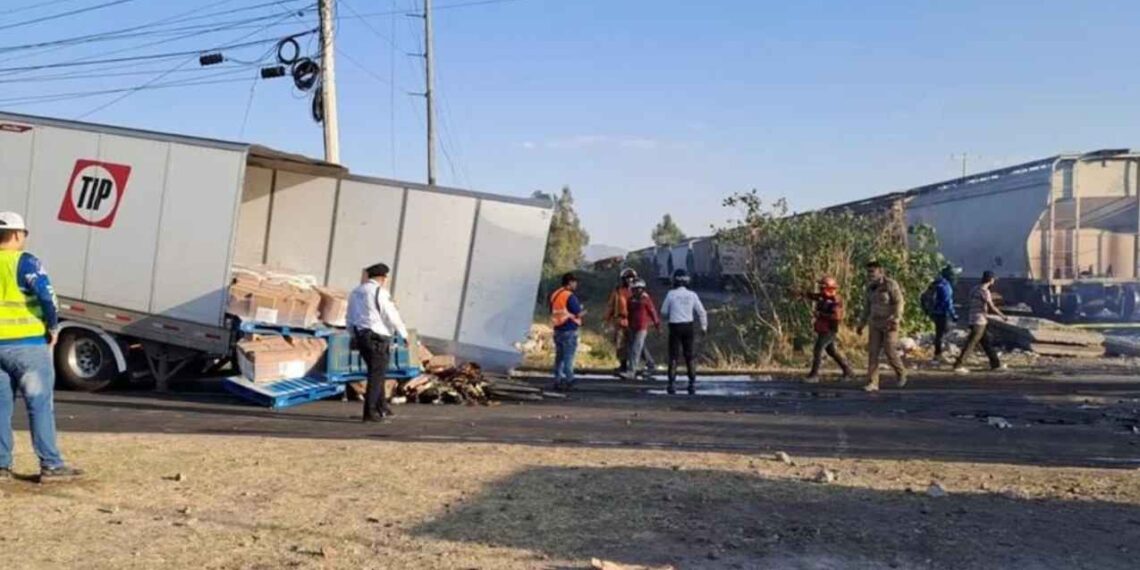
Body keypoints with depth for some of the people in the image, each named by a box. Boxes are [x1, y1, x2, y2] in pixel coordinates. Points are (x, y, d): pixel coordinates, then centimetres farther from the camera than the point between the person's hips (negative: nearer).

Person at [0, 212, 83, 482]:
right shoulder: (24, 262, -10)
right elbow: (46, 296, -20)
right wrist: (53, 327, -7)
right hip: (28, 344, -6)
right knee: (40, 404, -2)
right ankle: (51, 465, -1)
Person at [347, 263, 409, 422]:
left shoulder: (355, 293, 13)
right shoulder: (380, 292, -12)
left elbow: (350, 318, 18)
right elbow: (392, 316, -11)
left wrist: (354, 336, 27)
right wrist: (404, 334, 1)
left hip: (360, 336, 8)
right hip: (377, 338, -8)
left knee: (377, 373, 19)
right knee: (377, 375, -2)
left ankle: (382, 408, 25)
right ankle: (370, 412, -4)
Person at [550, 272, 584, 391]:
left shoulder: (554, 295, 10)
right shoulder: (570, 296, -15)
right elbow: (578, 314, -15)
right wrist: (584, 312, 6)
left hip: (558, 329, 8)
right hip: (569, 330, -8)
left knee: (559, 356, 12)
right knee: (568, 357, -3)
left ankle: (558, 381, 15)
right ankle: (568, 382, -1)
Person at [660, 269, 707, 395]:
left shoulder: (671, 294, -6)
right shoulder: (692, 295, -1)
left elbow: (663, 312, 2)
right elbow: (702, 312, 1)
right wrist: (704, 326, 12)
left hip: (675, 327, -2)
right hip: (688, 327, 2)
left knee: (673, 356, 1)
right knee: (689, 356, 12)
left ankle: (672, 384, -6)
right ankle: (692, 383, 11)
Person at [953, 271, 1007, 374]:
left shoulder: (975, 289, 13)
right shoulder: (985, 291, -14)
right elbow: (991, 307, -14)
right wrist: (1002, 316, -1)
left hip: (973, 320, 9)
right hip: (979, 321, -9)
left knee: (986, 342, 16)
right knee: (971, 344, -7)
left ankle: (995, 364, 23)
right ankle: (958, 365, -7)